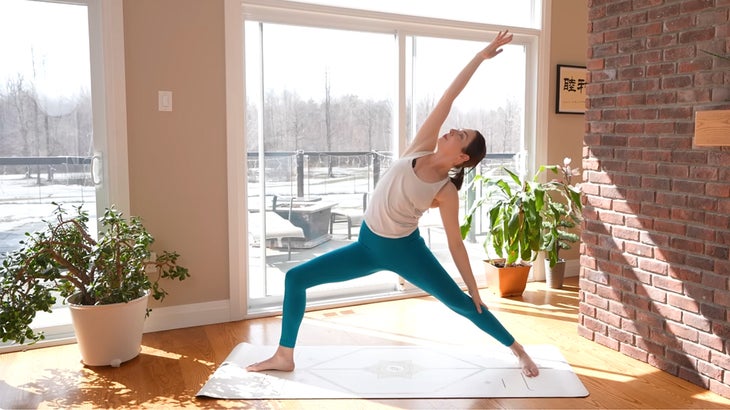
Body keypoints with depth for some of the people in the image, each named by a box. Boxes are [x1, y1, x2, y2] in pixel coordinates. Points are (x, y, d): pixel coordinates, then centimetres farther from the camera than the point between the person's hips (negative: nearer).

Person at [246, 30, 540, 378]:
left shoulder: (447, 192, -15)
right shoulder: (422, 148, -7)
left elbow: (455, 243, -7)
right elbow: (447, 98, -9)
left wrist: (473, 288, -3)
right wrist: (481, 55, -6)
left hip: (404, 250, -4)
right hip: (369, 245, 5)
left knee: (462, 303, 4)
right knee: (296, 278, -1)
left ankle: (518, 350, 27)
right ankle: (284, 356, 12)